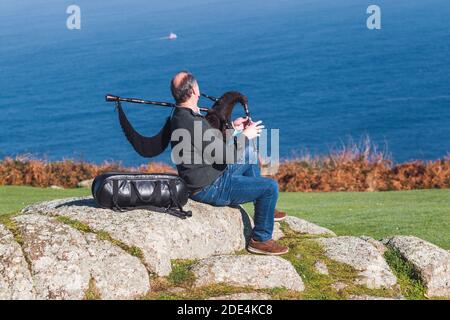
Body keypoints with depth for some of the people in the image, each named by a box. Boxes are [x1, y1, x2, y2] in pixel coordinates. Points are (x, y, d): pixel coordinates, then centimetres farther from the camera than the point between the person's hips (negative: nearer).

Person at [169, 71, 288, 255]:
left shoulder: (180, 115, 4)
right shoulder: (193, 123, -29)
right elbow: (226, 155, -24)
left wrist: (231, 126, 12)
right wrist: (245, 136, -10)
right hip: (210, 188, -11)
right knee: (270, 187, -10)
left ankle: (263, 211, 43)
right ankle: (261, 239, 3)